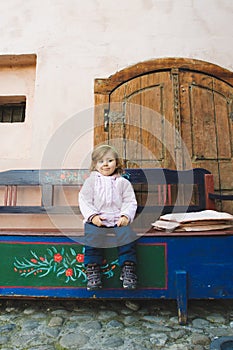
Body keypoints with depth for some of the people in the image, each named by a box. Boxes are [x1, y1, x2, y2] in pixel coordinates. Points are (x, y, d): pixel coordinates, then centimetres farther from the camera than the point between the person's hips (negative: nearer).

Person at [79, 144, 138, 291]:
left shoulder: (123, 182, 11)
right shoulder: (91, 181, 9)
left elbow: (130, 202, 8)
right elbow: (84, 200, 3)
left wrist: (126, 216, -11)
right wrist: (92, 215, -12)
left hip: (118, 221, 1)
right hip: (96, 220, 0)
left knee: (128, 235, -23)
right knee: (92, 237, -26)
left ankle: (128, 270, -10)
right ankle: (92, 271, -11)